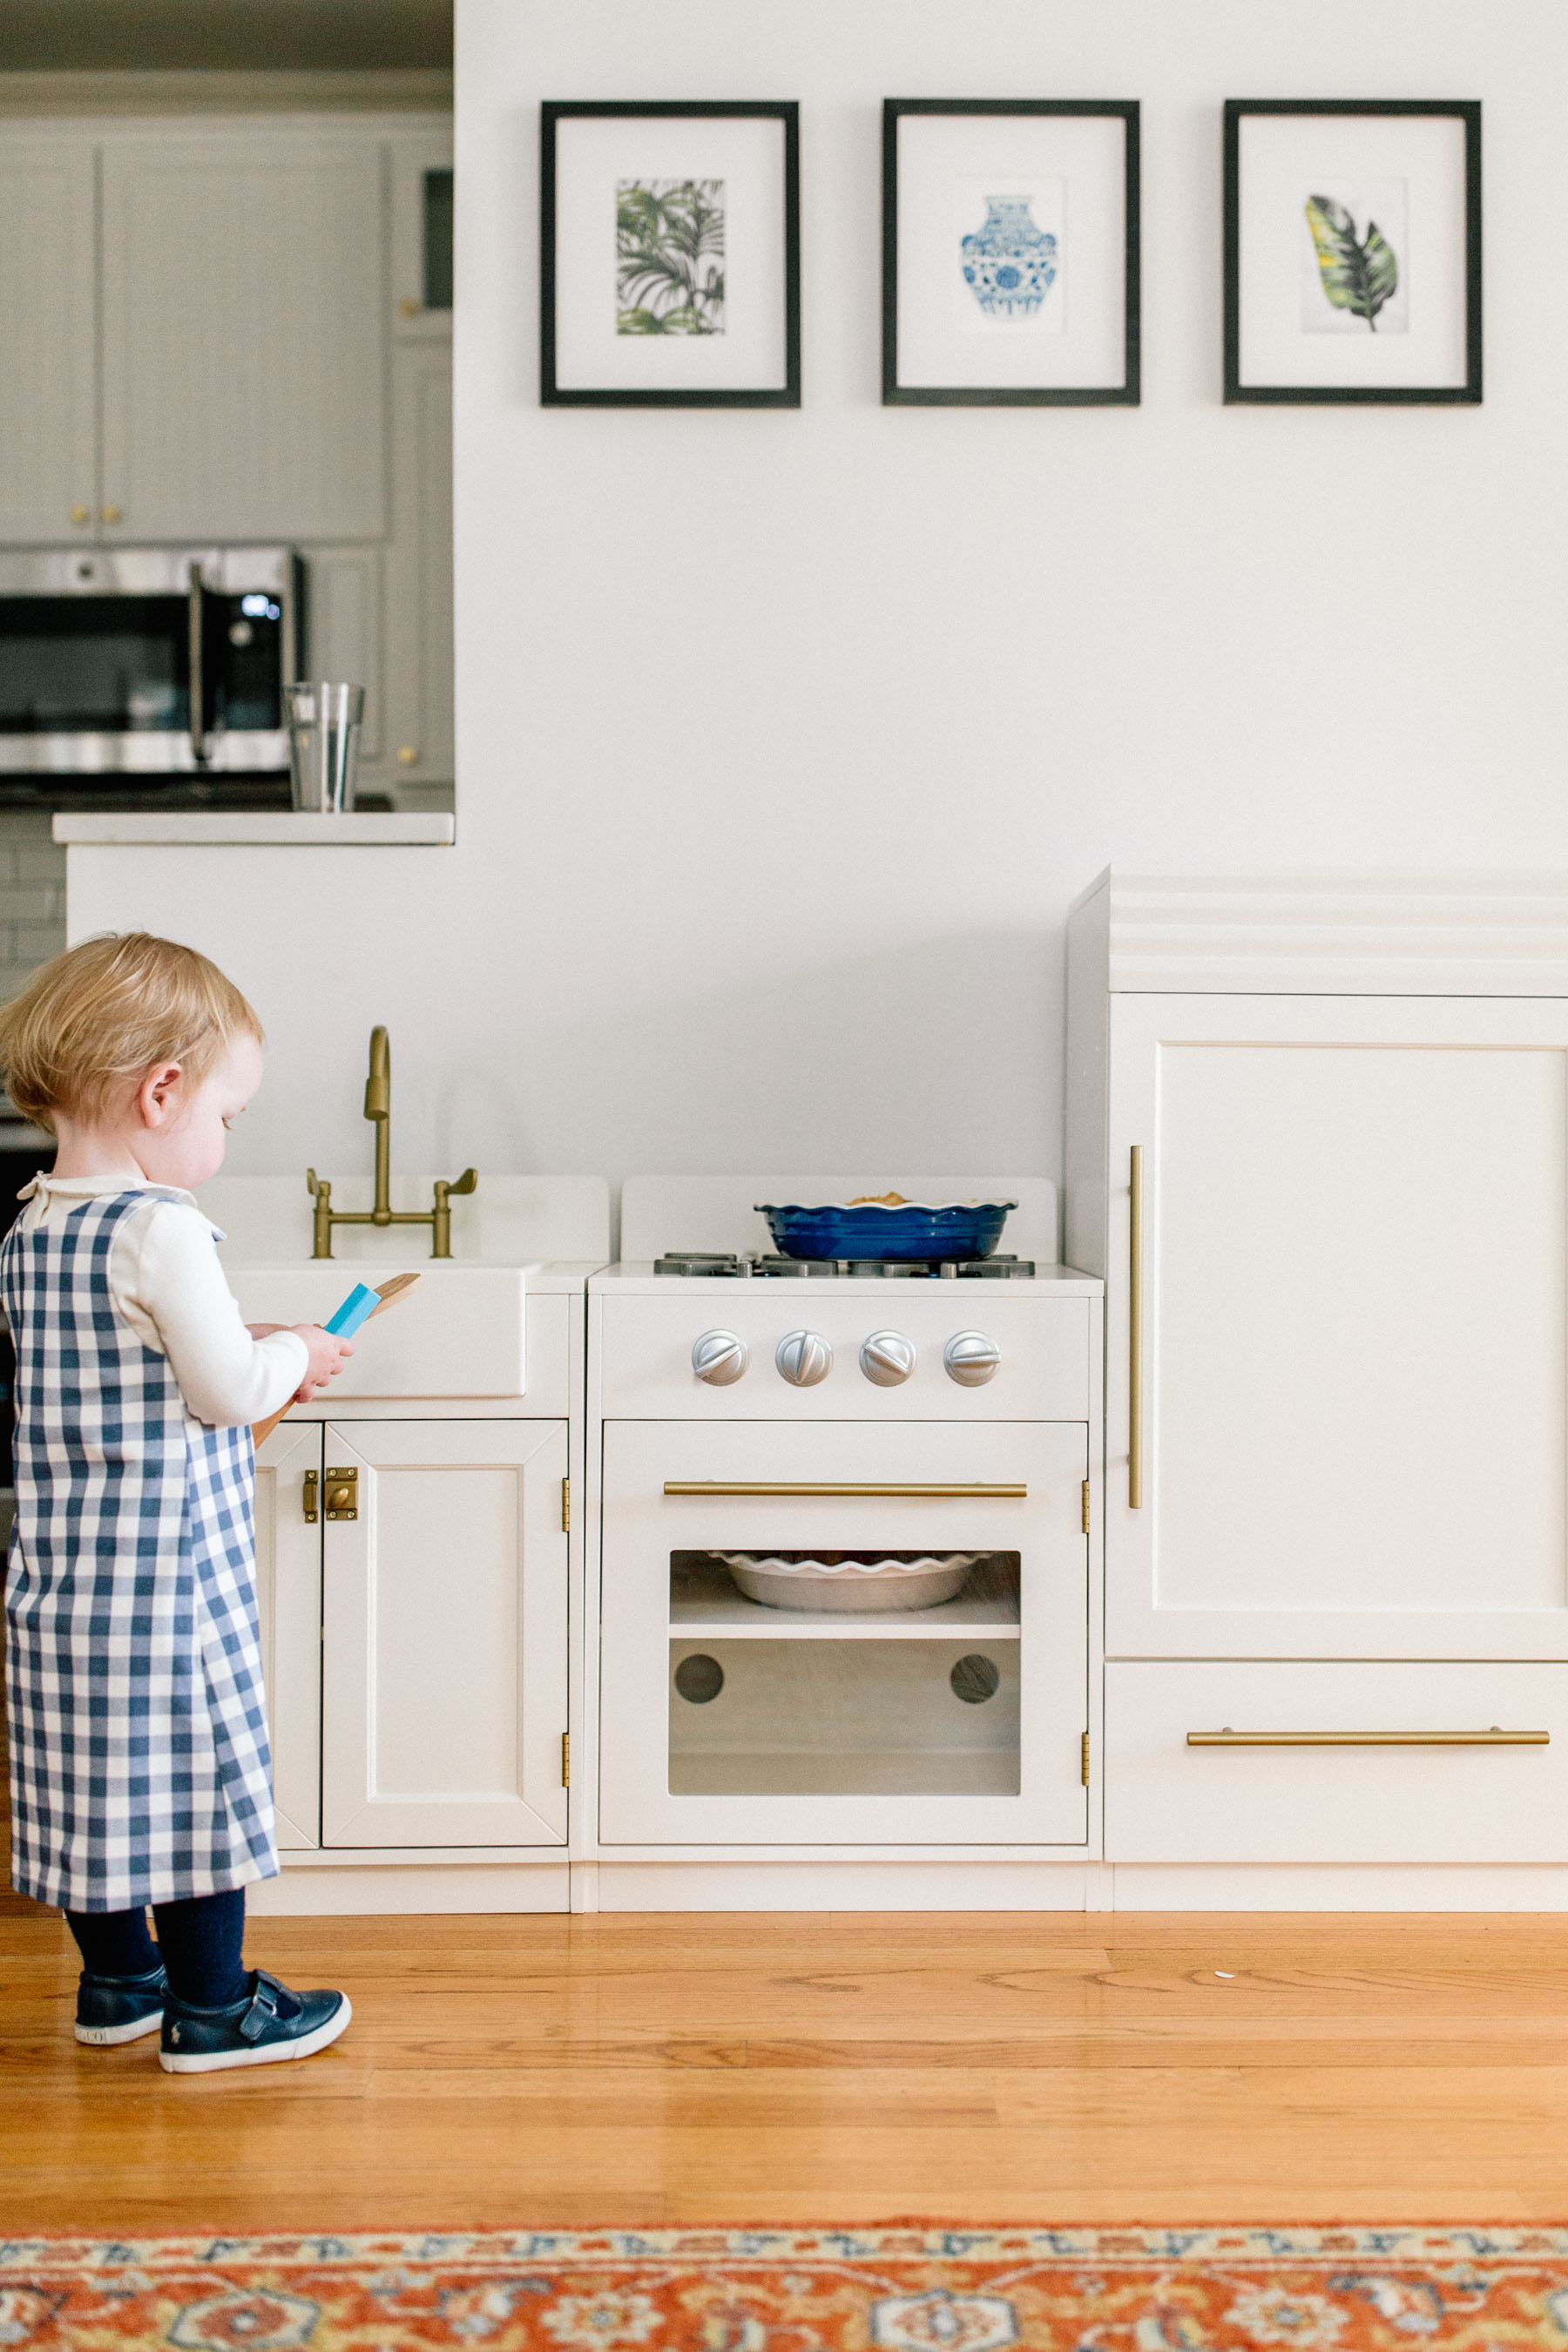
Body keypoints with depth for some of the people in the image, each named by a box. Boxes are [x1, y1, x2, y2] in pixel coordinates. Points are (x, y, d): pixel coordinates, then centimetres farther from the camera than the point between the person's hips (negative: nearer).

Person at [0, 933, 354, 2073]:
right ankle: (212, 2010, 16)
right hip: (164, 1566, -8)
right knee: (197, 1772, 5)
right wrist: (290, 1356, 1)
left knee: (94, 1774, 18)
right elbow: (230, 1392, -19)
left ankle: (116, 1981, 33)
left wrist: (255, 1349, 15)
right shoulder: (160, 1229, -20)